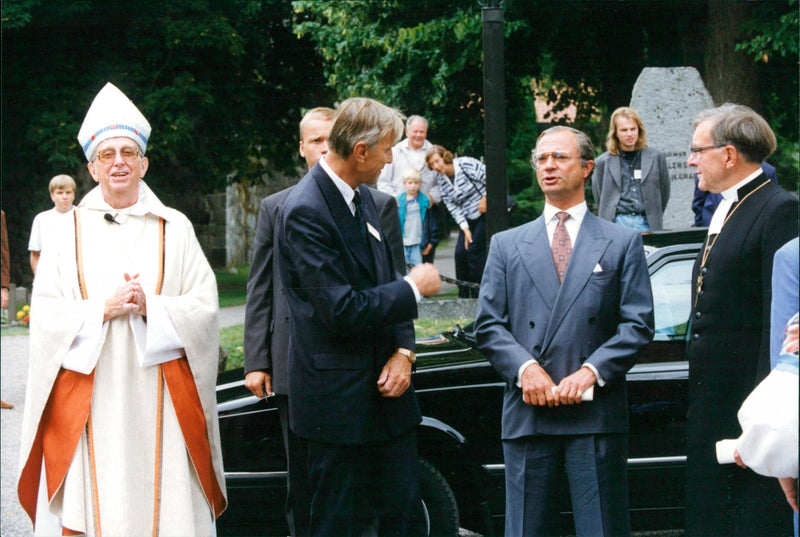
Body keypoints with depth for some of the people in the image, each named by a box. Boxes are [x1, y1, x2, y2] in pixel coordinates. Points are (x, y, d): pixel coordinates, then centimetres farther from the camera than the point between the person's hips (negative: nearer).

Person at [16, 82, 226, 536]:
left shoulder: (175, 230, 8)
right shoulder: (69, 234, 7)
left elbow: (205, 309, 2)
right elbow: (46, 316, 0)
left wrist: (150, 307, -14)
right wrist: (103, 309, -14)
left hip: (159, 404, 0)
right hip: (88, 408, 0)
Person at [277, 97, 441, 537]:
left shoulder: (362, 197, 9)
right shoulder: (306, 211, -19)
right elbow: (343, 311, -24)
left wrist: (403, 351, -3)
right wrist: (413, 288, -11)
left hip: (383, 386, 8)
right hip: (339, 398, -8)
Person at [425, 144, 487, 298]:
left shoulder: (467, 164, -16)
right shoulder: (442, 181, 4)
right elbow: (453, 207, 3)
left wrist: (485, 199, -12)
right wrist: (465, 229, -6)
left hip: (486, 214, -7)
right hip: (469, 219, 7)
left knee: (474, 251, -13)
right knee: (460, 252, -3)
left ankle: (478, 294, -4)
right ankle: (464, 295, 7)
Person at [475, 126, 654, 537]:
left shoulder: (622, 243, 11)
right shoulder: (506, 245, 16)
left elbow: (638, 325, 3)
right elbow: (488, 325, 9)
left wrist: (591, 371, -12)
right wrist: (524, 367, -10)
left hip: (595, 412, -1)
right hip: (527, 412, 2)